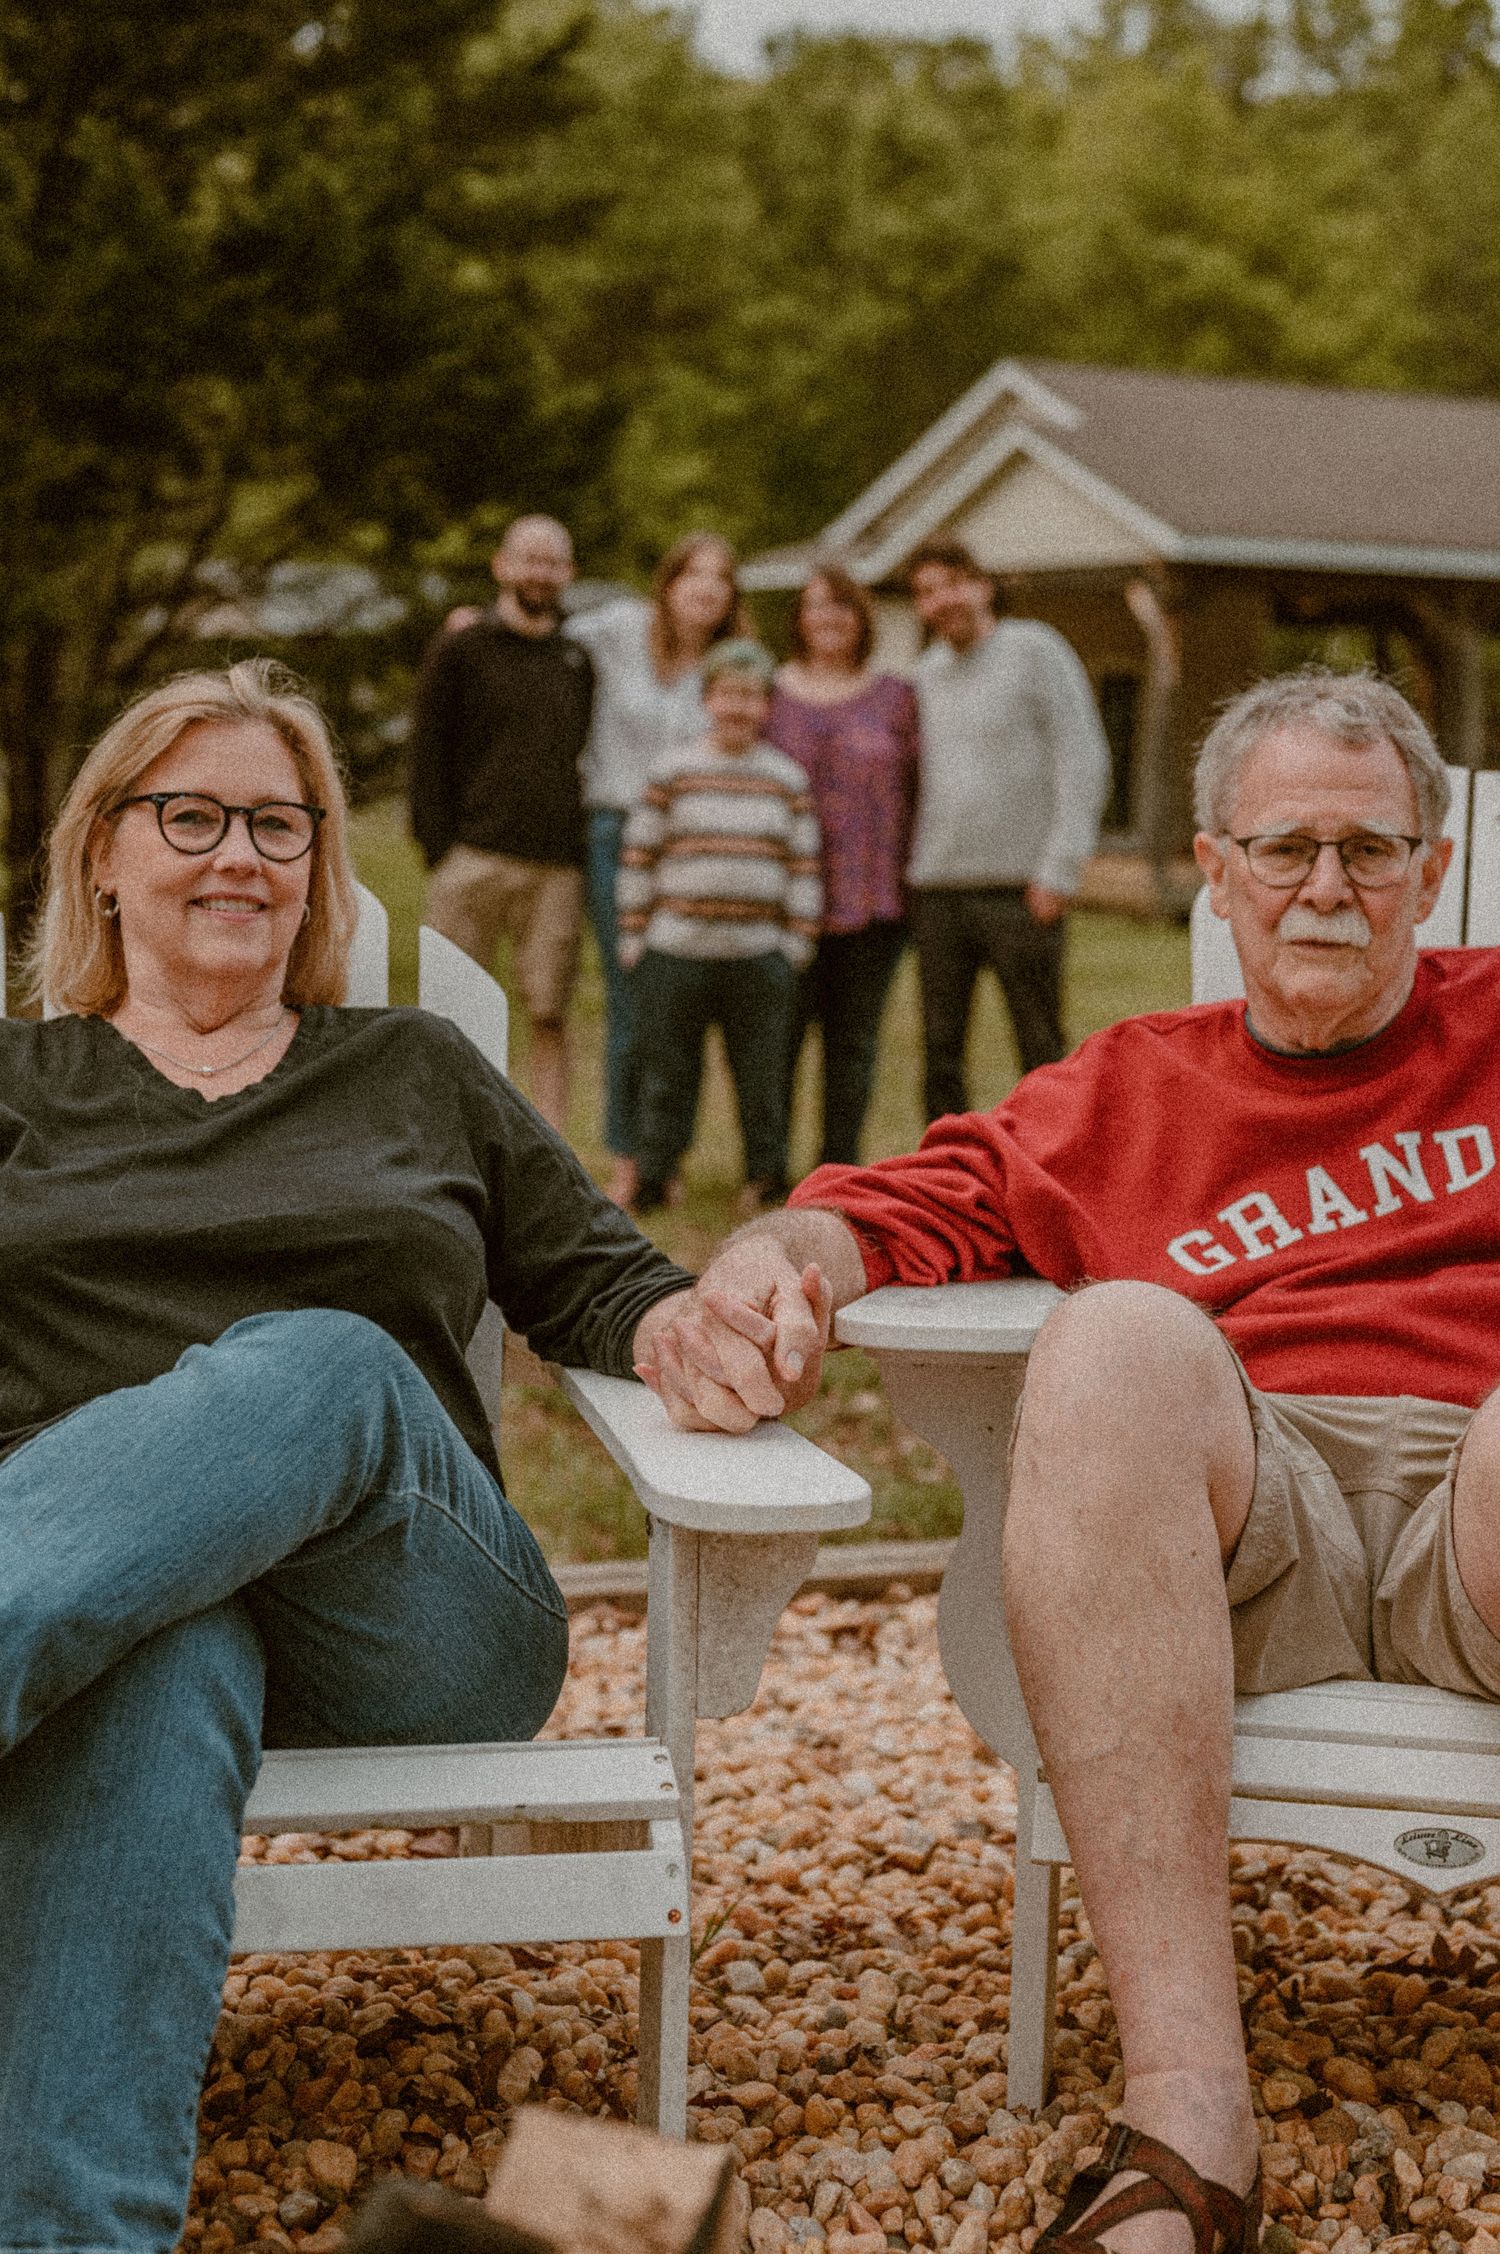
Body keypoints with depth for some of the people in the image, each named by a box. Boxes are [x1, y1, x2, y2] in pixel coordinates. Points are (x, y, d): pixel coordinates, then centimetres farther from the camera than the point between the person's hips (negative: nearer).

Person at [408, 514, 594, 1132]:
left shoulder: (578, 662, 17)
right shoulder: (459, 650, 6)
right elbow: (429, 751, 2)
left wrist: (582, 845, 8)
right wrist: (439, 847, -7)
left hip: (557, 866, 3)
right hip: (474, 859, -2)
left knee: (549, 1015, 0)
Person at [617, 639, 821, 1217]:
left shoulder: (788, 779, 7)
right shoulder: (673, 771, 3)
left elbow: (804, 867, 9)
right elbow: (639, 857, 4)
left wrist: (796, 944, 3)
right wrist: (633, 938, 0)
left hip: (759, 953, 1)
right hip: (675, 951, -1)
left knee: (761, 1071, 7)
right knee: (667, 1071, 5)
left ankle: (765, 1175, 18)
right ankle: (652, 1174, 14)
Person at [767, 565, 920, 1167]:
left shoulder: (895, 698, 9)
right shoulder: (768, 695, 7)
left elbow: (916, 790, 8)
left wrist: (911, 877, 0)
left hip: (871, 904, 1)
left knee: (854, 1041, 5)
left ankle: (840, 1164, 13)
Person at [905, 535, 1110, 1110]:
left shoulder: (1034, 651, -1)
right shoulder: (927, 671, 15)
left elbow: (1083, 761, -6)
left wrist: (1060, 868, -13)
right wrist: (905, 868, 10)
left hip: (1018, 889, -5)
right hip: (936, 890, 5)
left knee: (1042, 1052, -2)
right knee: (940, 1051, 6)